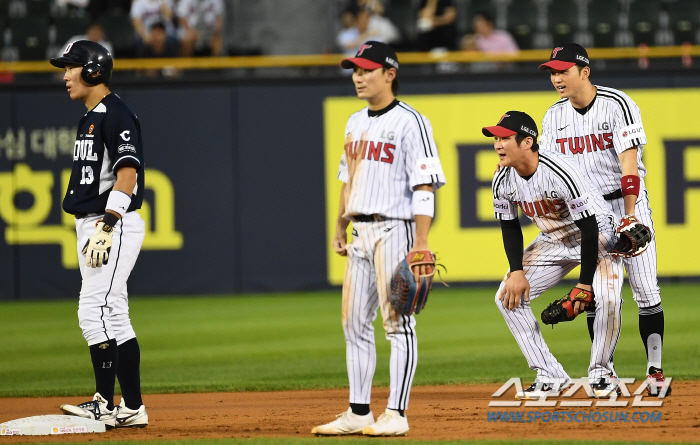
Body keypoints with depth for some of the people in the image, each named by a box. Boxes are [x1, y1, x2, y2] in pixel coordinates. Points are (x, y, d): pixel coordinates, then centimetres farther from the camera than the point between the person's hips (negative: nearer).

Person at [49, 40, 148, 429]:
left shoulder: (115, 114, -13)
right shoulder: (90, 119, 18)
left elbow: (127, 172, -21)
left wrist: (107, 226, -26)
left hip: (115, 224, -11)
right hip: (90, 224, 11)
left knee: (95, 312, -14)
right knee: (114, 317, 10)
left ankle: (104, 404, -14)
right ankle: (132, 408, 13)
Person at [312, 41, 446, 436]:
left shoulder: (410, 122, -10)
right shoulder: (356, 123, 16)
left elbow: (425, 185, -15)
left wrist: (421, 241, -21)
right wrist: (340, 226, 18)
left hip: (395, 229, -9)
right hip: (362, 233, 9)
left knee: (398, 321, -8)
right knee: (355, 323, 9)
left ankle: (396, 414, -8)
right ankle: (358, 413, 15)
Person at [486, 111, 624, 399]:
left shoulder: (559, 172, -34)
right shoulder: (503, 180, -13)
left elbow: (589, 227, -29)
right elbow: (510, 226, 3)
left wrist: (584, 284, -27)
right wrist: (517, 271, -12)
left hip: (597, 235, -7)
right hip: (554, 241, 7)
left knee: (607, 297, -30)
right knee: (508, 296, -6)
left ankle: (600, 372, -5)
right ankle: (550, 377, 2)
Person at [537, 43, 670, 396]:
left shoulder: (617, 105, -13)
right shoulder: (554, 116, 4)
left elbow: (629, 164, -19)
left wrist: (630, 216, -27)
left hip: (627, 203, -4)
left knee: (646, 293, -6)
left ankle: (655, 370, 0)